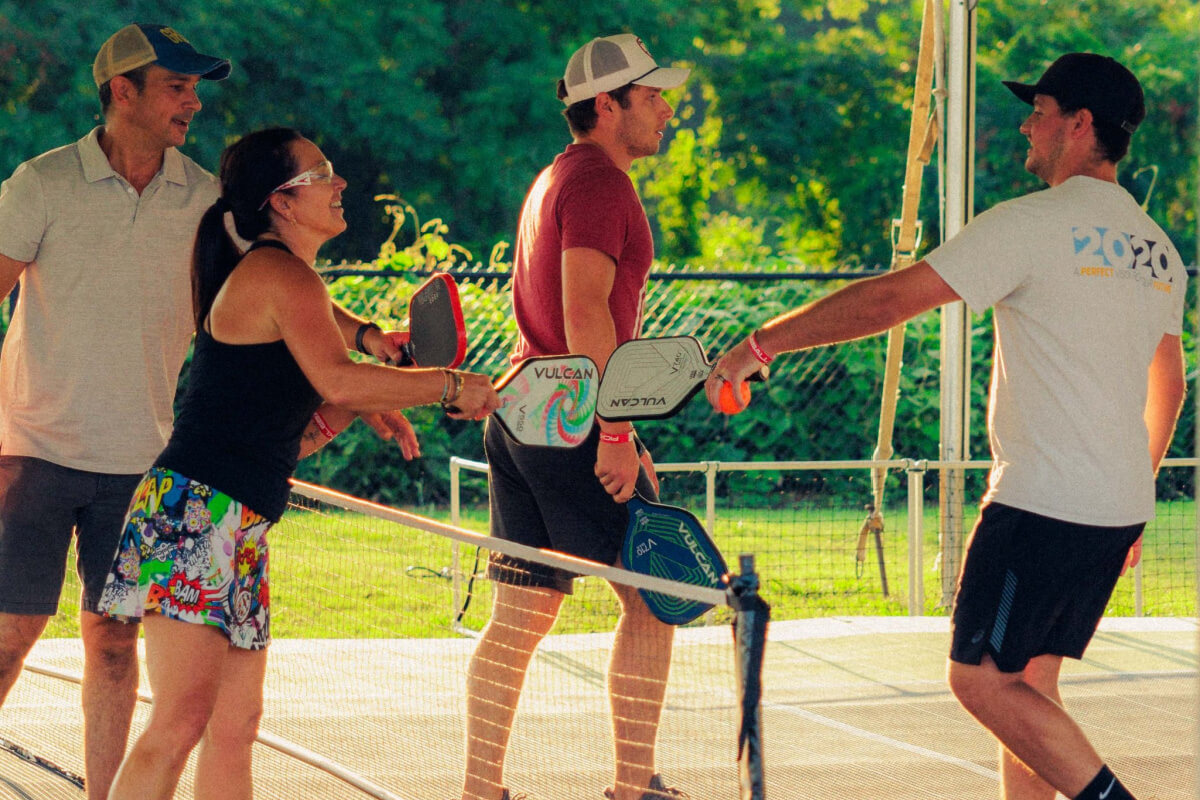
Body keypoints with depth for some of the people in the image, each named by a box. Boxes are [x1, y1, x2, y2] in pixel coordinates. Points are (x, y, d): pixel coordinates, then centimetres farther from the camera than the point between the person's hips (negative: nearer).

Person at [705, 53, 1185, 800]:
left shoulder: (1034, 225, -12)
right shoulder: (1158, 250, 12)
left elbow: (891, 298, -14)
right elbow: (1169, 388, 22)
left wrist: (762, 344, -9)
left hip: (1044, 501, -8)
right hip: (1120, 510, 8)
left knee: (982, 678, -3)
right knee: (1028, 679, 14)